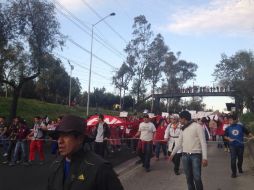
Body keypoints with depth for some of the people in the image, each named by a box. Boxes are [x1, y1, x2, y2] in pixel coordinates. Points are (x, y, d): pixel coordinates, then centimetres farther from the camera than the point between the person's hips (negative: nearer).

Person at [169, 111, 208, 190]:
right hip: (185, 155, 6)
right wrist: (172, 153, 20)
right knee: (189, 177, 10)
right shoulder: (183, 129, 11)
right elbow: (179, 142, 19)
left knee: (197, 178, -7)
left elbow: (203, 142, -12)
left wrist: (204, 157, -17)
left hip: (196, 155, -6)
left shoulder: (197, 126, -9)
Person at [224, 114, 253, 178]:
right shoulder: (228, 128, 0)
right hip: (232, 146, 0)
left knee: (240, 158, 15)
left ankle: (240, 168, 42)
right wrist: (229, 139, -11)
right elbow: (225, 136, 8)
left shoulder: (241, 126, -3)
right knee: (233, 159, -5)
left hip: (240, 145, 1)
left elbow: (248, 133, 1)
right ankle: (233, 172, 5)